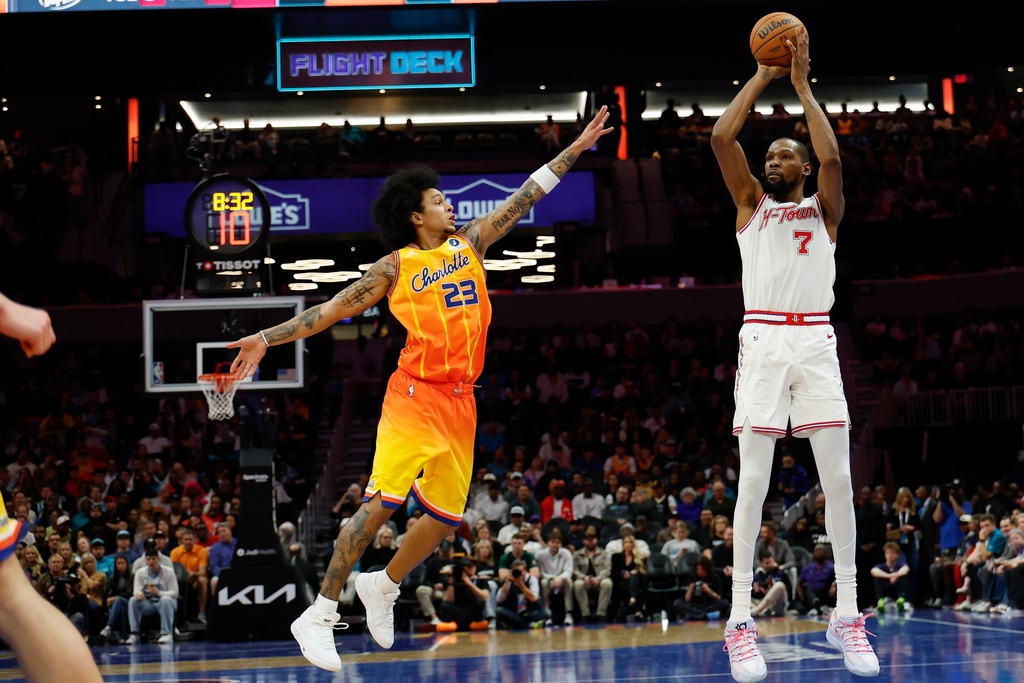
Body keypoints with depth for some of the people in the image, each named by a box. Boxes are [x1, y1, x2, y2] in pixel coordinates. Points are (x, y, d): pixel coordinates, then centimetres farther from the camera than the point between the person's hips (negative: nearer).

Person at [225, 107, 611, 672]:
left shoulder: (469, 244, 13)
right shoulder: (396, 267, -1)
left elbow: (524, 197, 18)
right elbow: (332, 309, 0)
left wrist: (576, 148, 20)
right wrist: (266, 339, -7)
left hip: (460, 402, 6)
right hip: (415, 396, -6)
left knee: (446, 517, 9)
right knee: (380, 504, -16)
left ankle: (383, 588, 32)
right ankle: (319, 617, -11)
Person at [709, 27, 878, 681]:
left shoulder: (824, 208, 14)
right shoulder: (751, 202, 16)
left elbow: (832, 156, -7)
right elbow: (721, 138, 1)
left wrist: (802, 84, -3)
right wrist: (763, 77, 5)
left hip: (816, 344, 1)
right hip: (762, 343, -1)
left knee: (838, 478, -4)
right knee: (754, 481, -7)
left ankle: (847, 615, 2)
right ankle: (741, 620, -8)